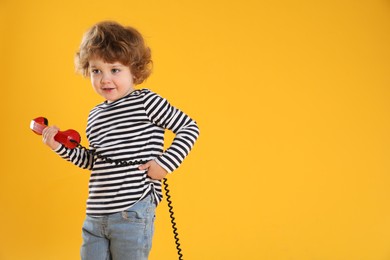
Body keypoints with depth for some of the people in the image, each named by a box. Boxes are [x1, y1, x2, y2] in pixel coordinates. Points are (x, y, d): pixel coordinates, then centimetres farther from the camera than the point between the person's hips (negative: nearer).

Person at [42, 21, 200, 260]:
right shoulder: (95, 115, 13)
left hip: (133, 213, -6)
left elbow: (190, 128, -4)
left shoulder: (146, 102, -7)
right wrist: (61, 146, 12)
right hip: (95, 216, 6)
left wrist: (166, 163, -13)